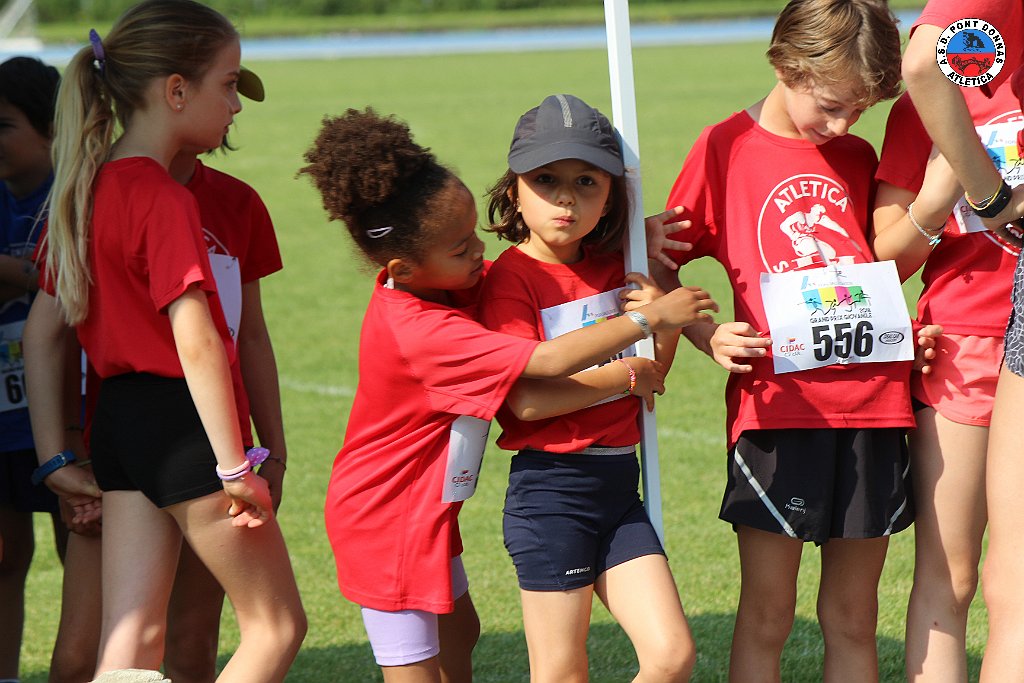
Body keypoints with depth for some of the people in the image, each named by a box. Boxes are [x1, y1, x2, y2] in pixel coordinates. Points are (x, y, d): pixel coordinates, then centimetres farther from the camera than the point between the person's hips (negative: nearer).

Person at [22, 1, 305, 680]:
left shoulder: (88, 188, 10)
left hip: (118, 420, 8)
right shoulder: (164, 197, -16)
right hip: (182, 420, -8)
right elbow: (195, 340, -23)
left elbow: (44, 330, 13)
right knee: (277, 626, 6)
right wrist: (235, 464, -20)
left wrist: (55, 459, 15)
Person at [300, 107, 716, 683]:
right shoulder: (422, 333, -33)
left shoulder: (431, 283, -5)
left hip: (425, 510, 10)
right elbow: (549, 361, -36)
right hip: (387, 521, -10)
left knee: (460, 631, 23)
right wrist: (649, 318, -29)